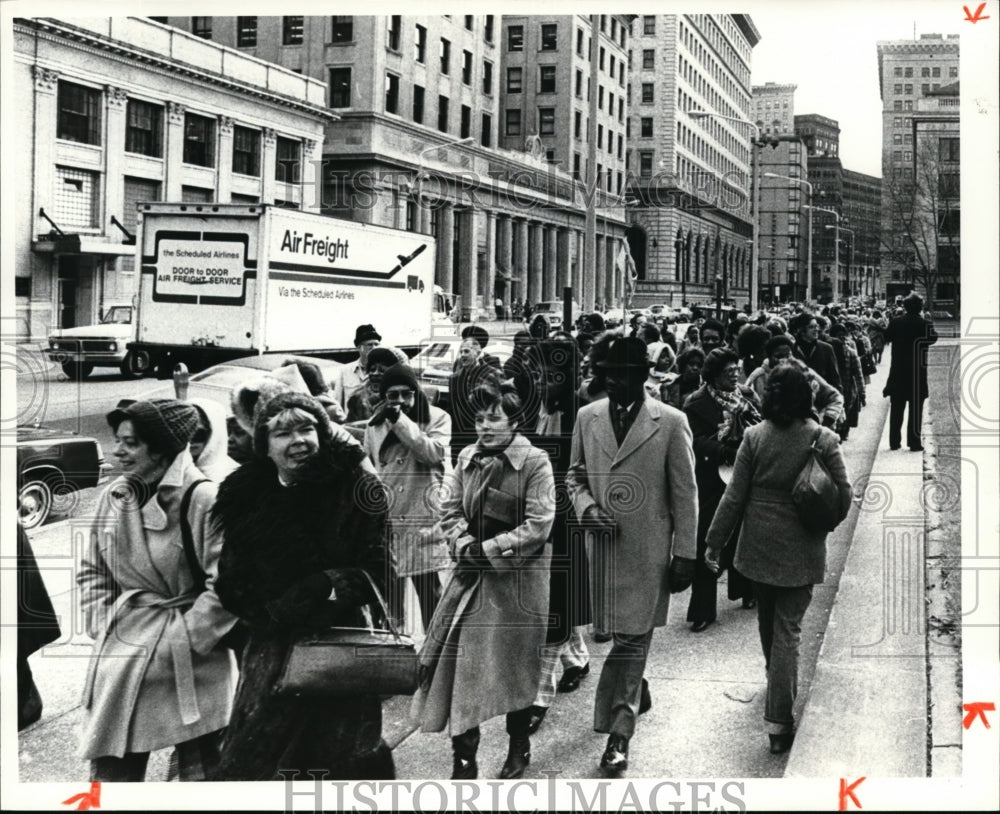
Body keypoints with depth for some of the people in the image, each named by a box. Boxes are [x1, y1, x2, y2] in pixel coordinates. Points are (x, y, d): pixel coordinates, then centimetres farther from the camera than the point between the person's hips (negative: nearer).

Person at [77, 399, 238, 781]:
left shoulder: (203, 499, -14)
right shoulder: (114, 498, 7)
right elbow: (93, 570, 18)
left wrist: (184, 637, -14)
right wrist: (102, 624, 6)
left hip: (191, 662, -6)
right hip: (121, 656, 6)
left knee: (200, 770, 4)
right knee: (110, 769, 11)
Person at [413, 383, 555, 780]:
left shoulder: (535, 463, -9)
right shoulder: (467, 458, 5)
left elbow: (538, 525, -13)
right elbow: (449, 510, 8)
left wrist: (490, 548, -15)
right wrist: (465, 545, -10)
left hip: (516, 577, -4)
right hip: (471, 572, 4)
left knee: (515, 664, 9)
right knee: (459, 662, -3)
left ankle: (519, 747, 29)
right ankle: (464, 759, 5)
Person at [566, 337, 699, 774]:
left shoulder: (671, 422, -6)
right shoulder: (587, 417, 5)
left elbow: (685, 493, -3)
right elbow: (575, 474, 15)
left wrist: (685, 554, -4)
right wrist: (586, 507, -6)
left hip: (648, 549, -4)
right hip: (603, 543, 4)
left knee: (632, 637, -4)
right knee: (625, 635, 14)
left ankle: (619, 733, 3)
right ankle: (636, 693, 41)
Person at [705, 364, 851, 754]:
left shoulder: (754, 436, -7)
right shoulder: (824, 439, -10)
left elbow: (734, 496, -6)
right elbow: (843, 496, -6)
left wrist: (715, 541, 3)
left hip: (758, 546, 2)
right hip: (802, 550, -2)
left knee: (768, 618, 23)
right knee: (788, 627, 0)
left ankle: (779, 683, 46)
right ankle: (778, 720, -4)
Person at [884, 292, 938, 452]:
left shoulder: (896, 323, -3)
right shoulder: (925, 324, -10)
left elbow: (886, 338, 7)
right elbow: (933, 338, 3)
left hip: (897, 371, 2)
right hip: (917, 372, -2)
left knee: (896, 407, 10)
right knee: (915, 407, 3)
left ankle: (894, 441, 11)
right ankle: (914, 442, 1)